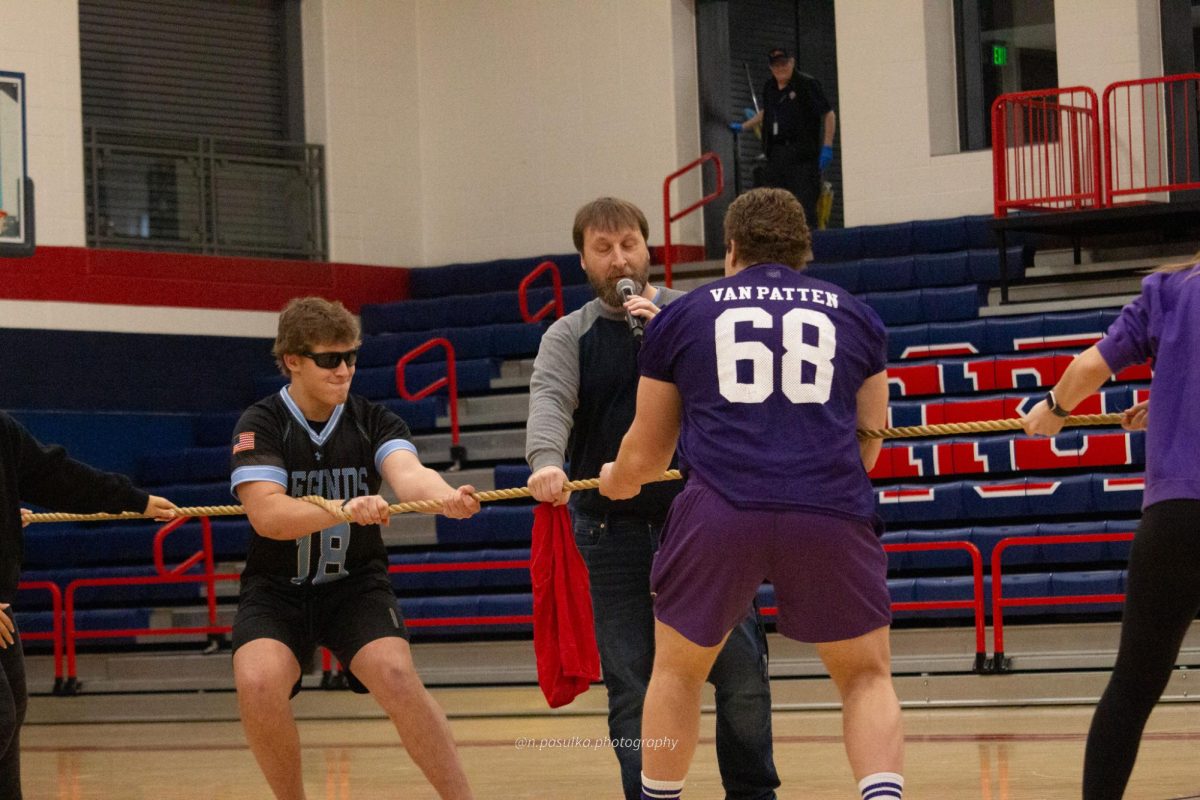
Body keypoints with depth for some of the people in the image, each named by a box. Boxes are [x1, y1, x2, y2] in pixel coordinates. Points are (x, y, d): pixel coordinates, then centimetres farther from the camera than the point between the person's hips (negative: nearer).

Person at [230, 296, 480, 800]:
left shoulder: (374, 421, -3)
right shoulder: (260, 425, -9)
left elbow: (407, 472, -23)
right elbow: (265, 513, -23)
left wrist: (445, 496, -47)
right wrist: (345, 510, -39)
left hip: (355, 584, 1)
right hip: (277, 589, -1)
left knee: (397, 678, -25)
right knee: (258, 685, -26)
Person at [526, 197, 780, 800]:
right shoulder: (569, 336, 5)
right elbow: (549, 401, -13)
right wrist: (545, 461, -34)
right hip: (614, 530, 0)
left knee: (741, 671, -1)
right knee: (630, 687, -1)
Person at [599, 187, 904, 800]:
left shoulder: (681, 314, 18)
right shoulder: (853, 314, 20)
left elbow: (645, 455, 23)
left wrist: (616, 481, 46)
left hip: (720, 511, 0)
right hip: (831, 511, 1)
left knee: (677, 669, 21)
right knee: (867, 676, 13)